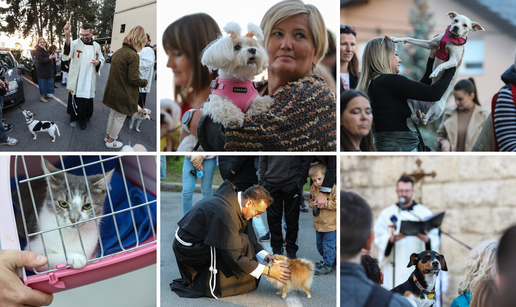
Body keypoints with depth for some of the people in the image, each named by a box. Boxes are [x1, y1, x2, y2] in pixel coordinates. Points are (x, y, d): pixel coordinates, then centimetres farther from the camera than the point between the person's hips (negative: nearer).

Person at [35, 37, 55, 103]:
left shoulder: (45, 49, 12)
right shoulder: (38, 50, -18)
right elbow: (40, 60, -26)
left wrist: (52, 57, 8)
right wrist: (49, 58, -27)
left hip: (47, 70, 10)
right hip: (42, 70, -10)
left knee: (47, 82, 17)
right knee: (43, 83, -4)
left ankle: (45, 94, 30)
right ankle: (41, 97, 4)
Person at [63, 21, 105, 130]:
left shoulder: (96, 46, 3)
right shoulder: (76, 43, -8)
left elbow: (102, 59, 16)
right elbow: (68, 50, -32)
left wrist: (98, 62, -11)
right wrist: (67, 35, -52)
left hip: (89, 80, 2)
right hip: (76, 79, -2)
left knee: (87, 100, 7)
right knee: (74, 99, 8)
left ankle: (83, 119, 26)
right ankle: (74, 116, 29)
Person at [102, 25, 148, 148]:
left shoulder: (118, 52, 2)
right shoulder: (133, 55, -25)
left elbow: (116, 72, 10)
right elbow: (133, 79, -25)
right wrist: (144, 82, -6)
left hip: (112, 91, 8)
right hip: (123, 94, -8)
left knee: (113, 114, 26)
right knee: (120, 118, 10)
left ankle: (108, 135, 42)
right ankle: (111, 141, 24)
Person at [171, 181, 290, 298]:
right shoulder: (226, 213, -30)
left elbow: (250, 238, 11)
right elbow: (234, 257, -26)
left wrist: (267, 257, 0)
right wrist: (268, 271, -21)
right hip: (188, 249, -10)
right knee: (242, 241, -19)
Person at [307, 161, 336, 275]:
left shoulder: (333, 188, -16)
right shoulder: (314, 189, 6)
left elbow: (337, 203, -22)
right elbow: (311, 201, 18)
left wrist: (325, 204, -22)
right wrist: (314, 205, -3)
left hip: (330, 223, -8)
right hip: (319, 223, 8)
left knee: (328, 245, -2)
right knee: (319, 244, 18)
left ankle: (328, 266, 11)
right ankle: (330, 260, 37)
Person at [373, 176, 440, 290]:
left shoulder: (425, 212, 12)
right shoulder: (386, 213, 11)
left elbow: (435, 238, 4)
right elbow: (378, 237, 1)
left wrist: (427, 239, -18)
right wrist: (391, 239, -19)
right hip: (395, 267, 0)